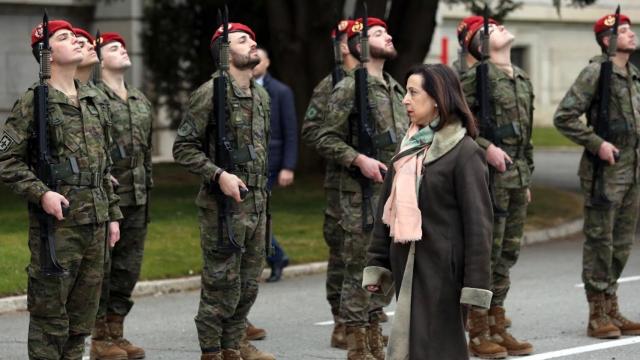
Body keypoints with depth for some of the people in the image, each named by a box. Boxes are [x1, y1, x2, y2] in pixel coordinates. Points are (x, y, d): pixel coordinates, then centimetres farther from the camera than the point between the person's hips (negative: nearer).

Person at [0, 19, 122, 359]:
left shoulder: (94, 102, 14)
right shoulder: (33, 102, -6)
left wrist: (113, 214, 16)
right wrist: (40, 192, -20)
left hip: (95, 221, 6)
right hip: (58, 220, -6)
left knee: (83, 309, 10)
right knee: (50, 311, -2)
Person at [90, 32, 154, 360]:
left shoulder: (141, 101, 15)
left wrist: (147, 190, 19)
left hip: (136, 200, 7)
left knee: (128, 270, 10)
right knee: (100, 269, -1)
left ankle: (117, 332, 18)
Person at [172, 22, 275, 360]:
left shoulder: (260, 95, 12)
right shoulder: (210, 93, -11)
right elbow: (183, 147, -11)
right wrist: (219, 174, -21)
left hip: (256, 204, 7)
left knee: (248, 284, 12)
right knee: (222, 284, -3)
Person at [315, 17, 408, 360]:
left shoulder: (395, 89, 15)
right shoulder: (348, 90, -7)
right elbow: (326, 140, -10)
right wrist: (360, 160, -20)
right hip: (362, 193, -7)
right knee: (359, 267, -4)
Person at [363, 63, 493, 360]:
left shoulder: (463, 152, -9)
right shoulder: (408, 148, 13)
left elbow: (478, 221, -12)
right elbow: (387, 210, 16)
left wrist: (475, 284, -16)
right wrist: (376, 265, 12)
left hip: (441, 269, -7)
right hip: (407, 268, 7)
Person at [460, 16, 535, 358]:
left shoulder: (522, 78, 16)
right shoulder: (477, 76, -9)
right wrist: (486, 147, -19)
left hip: (517, 176, 8)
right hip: (490, 175, -8)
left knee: (508, 252, 11)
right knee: (486, 251, -5)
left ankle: (497, 327, 18)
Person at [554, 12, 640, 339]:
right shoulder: (595, 73, -11)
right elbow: (564, 117, -15)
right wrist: (597, 143, -17)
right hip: (605, 173, -8)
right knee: (600, 241, -4)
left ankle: (612, 310, 18)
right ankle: (598, 315, 0)